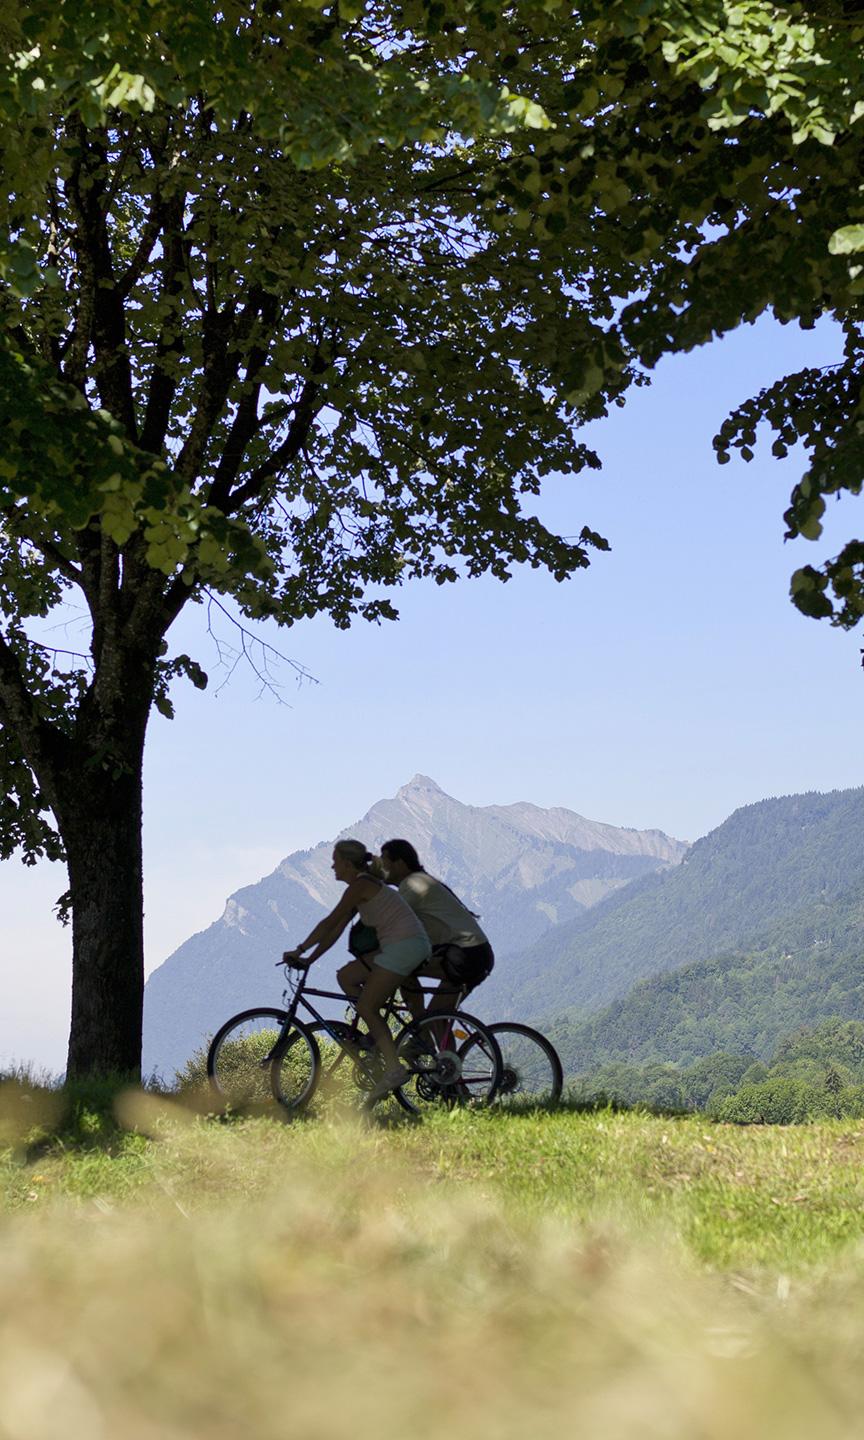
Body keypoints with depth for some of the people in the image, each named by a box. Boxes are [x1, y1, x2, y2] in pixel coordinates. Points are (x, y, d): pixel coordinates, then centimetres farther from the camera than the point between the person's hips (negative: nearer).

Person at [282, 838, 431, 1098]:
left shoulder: (361, 885, -10)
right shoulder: (362, 888, 20)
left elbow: (330, 923, -12)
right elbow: (336, 930, 20)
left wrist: (300, 950, -5)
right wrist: (309, 959, 15)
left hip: (405, 945, -10)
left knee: (366, 1007, -11)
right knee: (346, 976, 13)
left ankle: (393, 1068, -17)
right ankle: (378, 1033, 10)